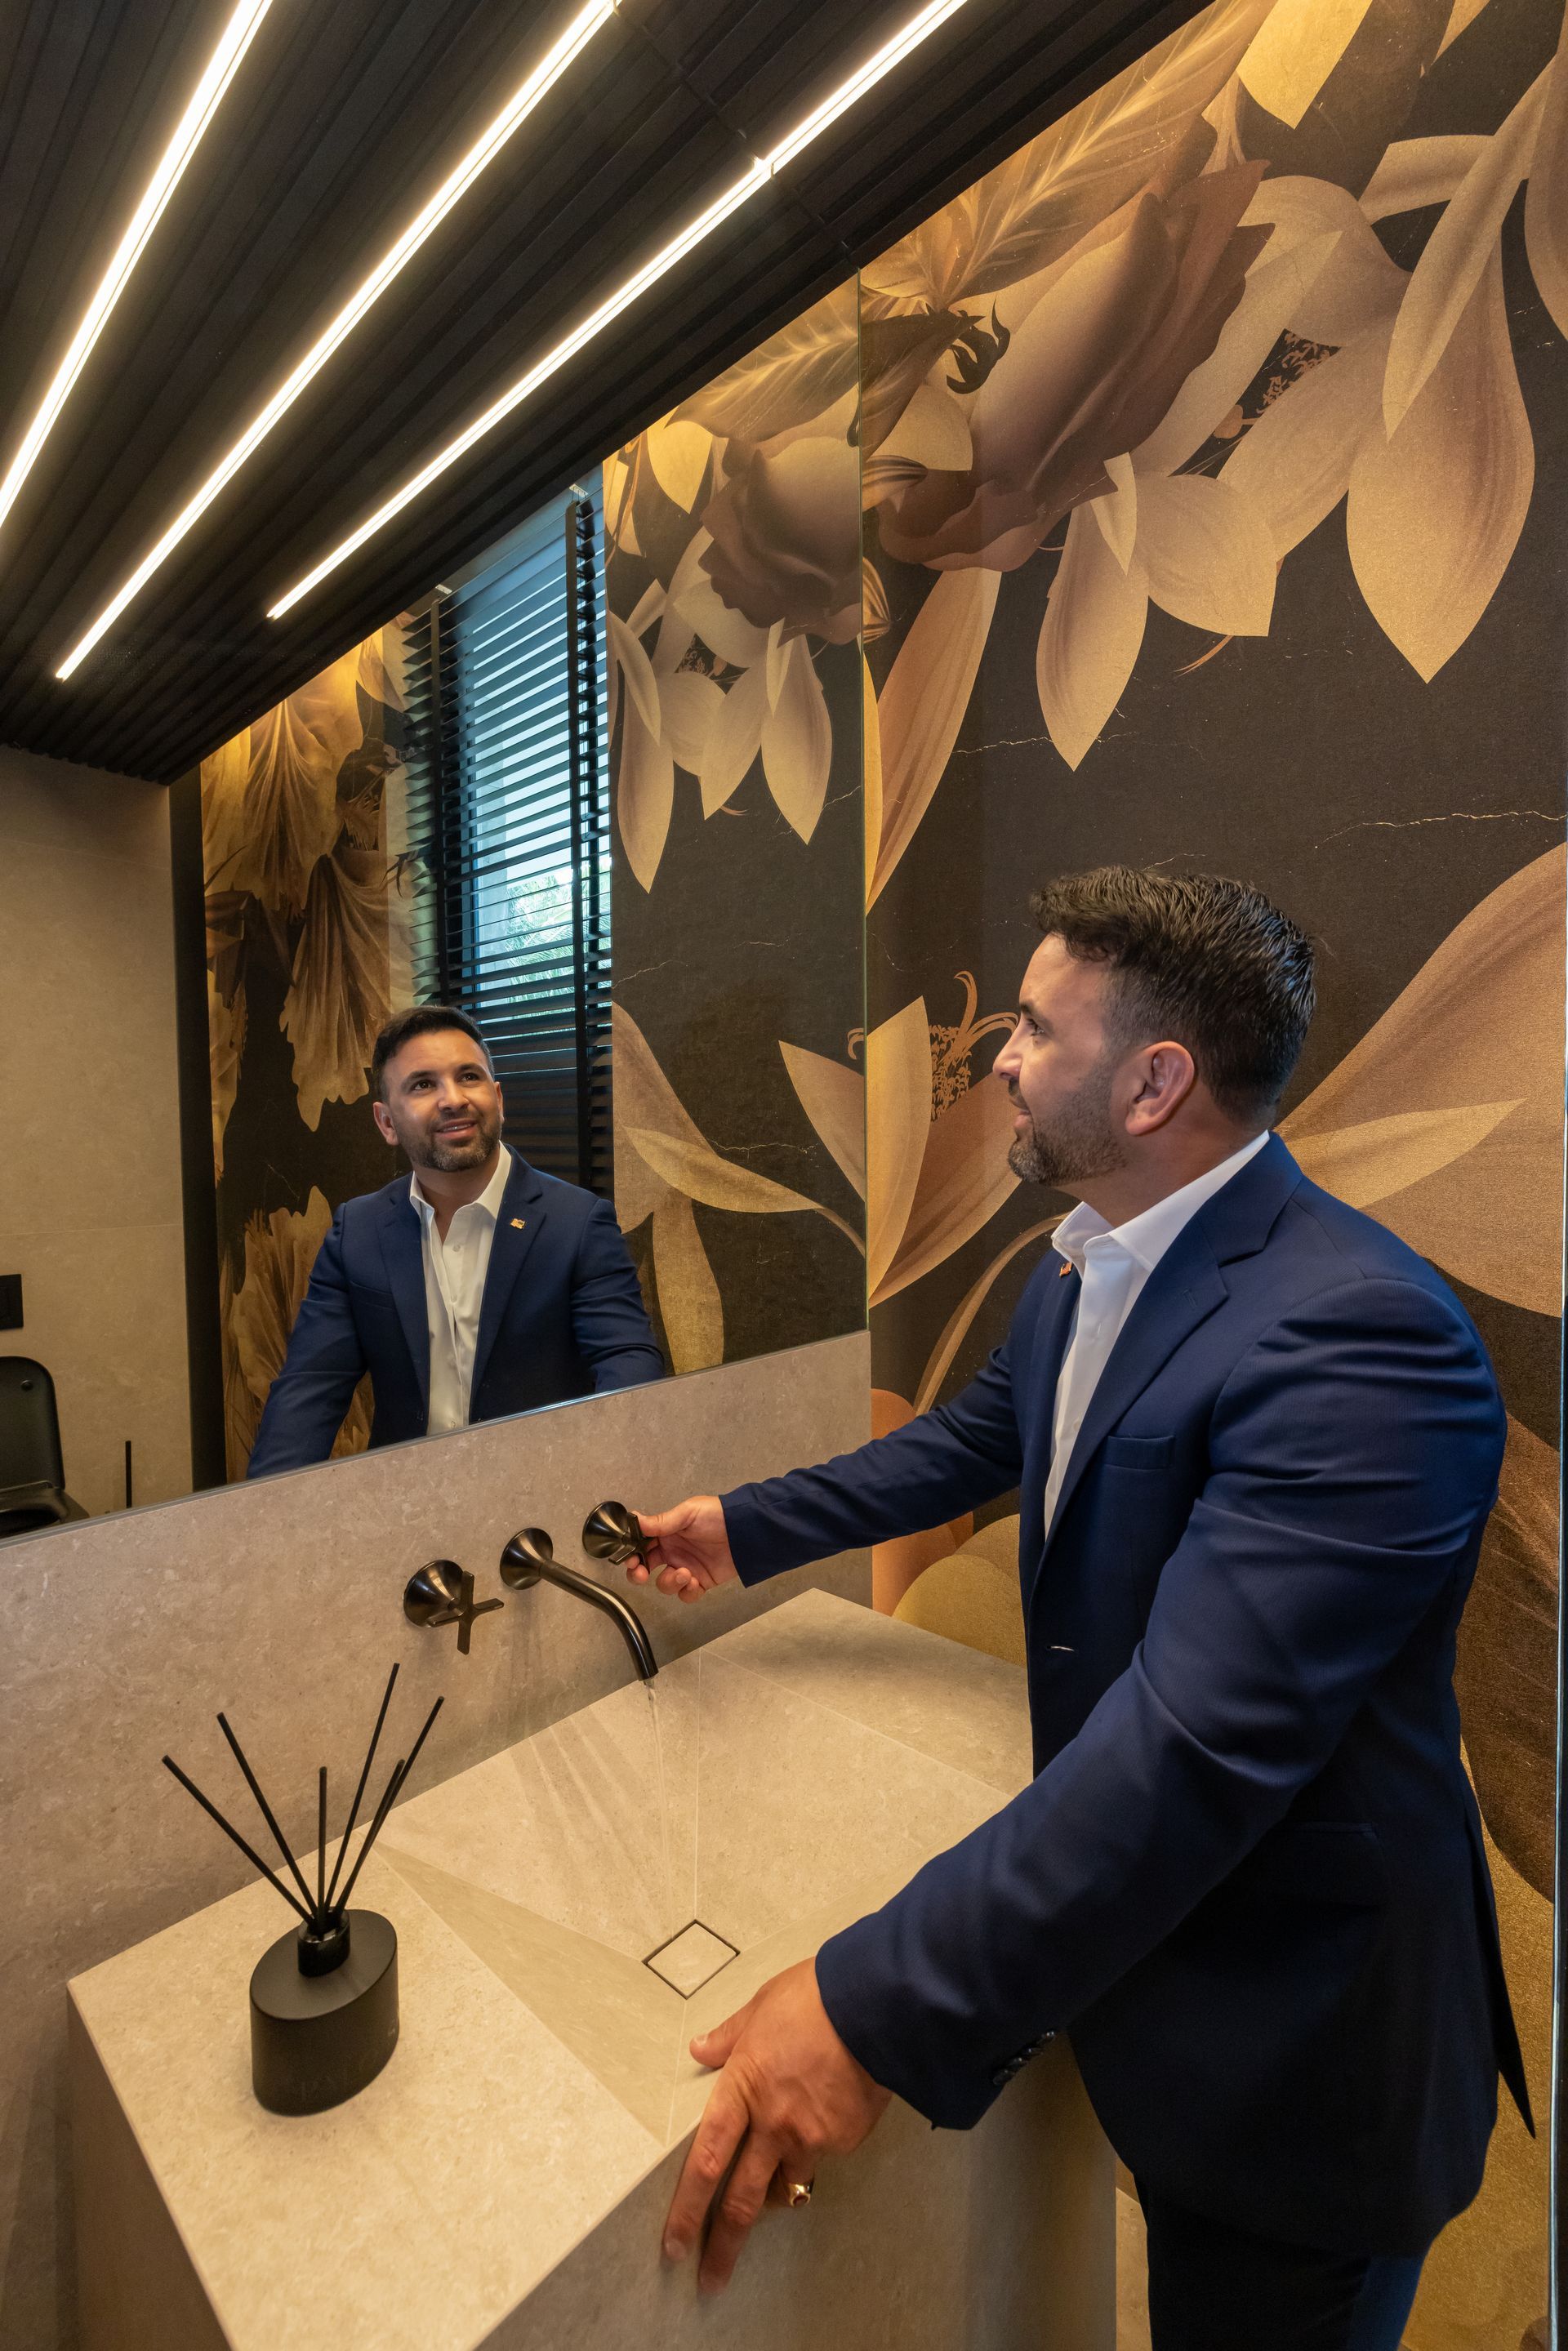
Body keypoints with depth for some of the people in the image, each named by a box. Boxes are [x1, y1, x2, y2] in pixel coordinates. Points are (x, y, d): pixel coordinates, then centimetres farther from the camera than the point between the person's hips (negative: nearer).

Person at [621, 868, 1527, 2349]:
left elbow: (1198, 1741, -38)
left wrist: (875, 2009, -33)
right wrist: (746, 1529, 10)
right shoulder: (1083, 1261, -5)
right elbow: (978, 1437, 7)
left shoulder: (1357, 1340, -33)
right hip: (1125, 1910, 7)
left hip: (1289, 2018, -6)